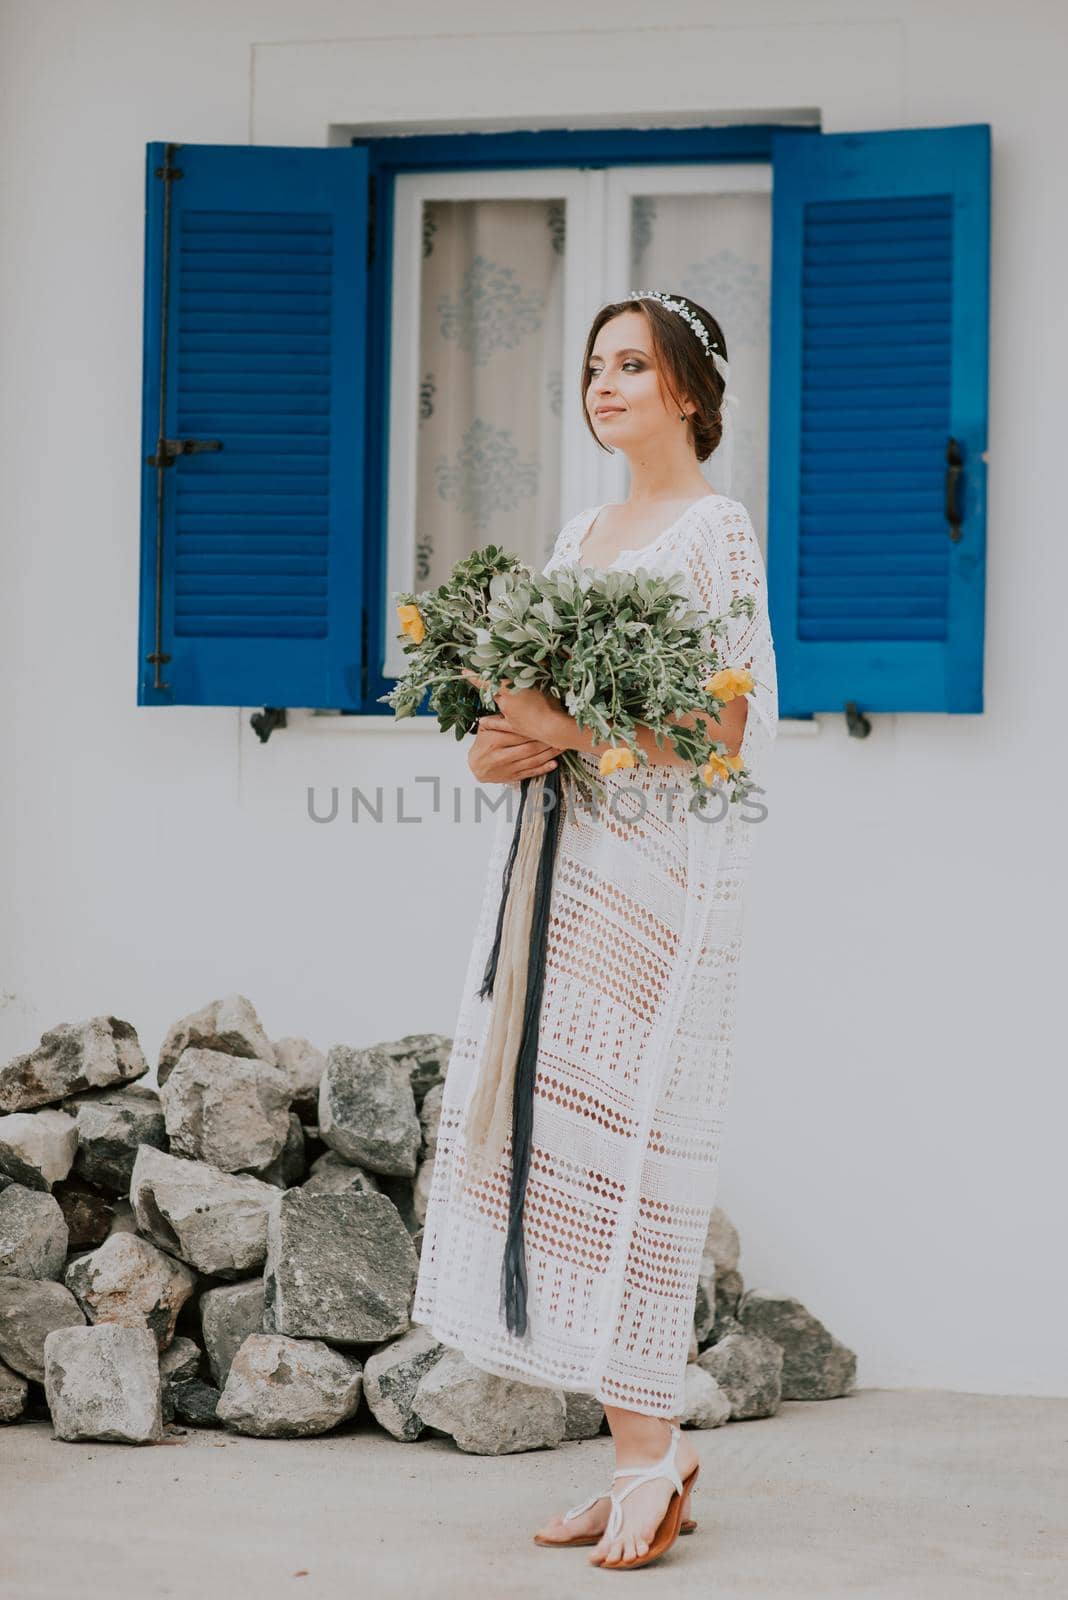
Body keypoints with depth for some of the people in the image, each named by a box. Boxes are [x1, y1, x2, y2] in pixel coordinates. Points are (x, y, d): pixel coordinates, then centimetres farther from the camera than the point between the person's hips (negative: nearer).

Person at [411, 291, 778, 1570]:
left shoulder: (715, 529, -5)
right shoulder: (578, 537, 19)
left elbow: (727, 725, -13)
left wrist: (569, 733, -19)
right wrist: (512, 748, 0)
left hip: (657, 867, -8)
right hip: (561, 859, 8)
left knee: (618, 1136, -9)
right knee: (554, 1127, 3)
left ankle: (650, 1452, 0)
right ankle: (647, 1452, 10)